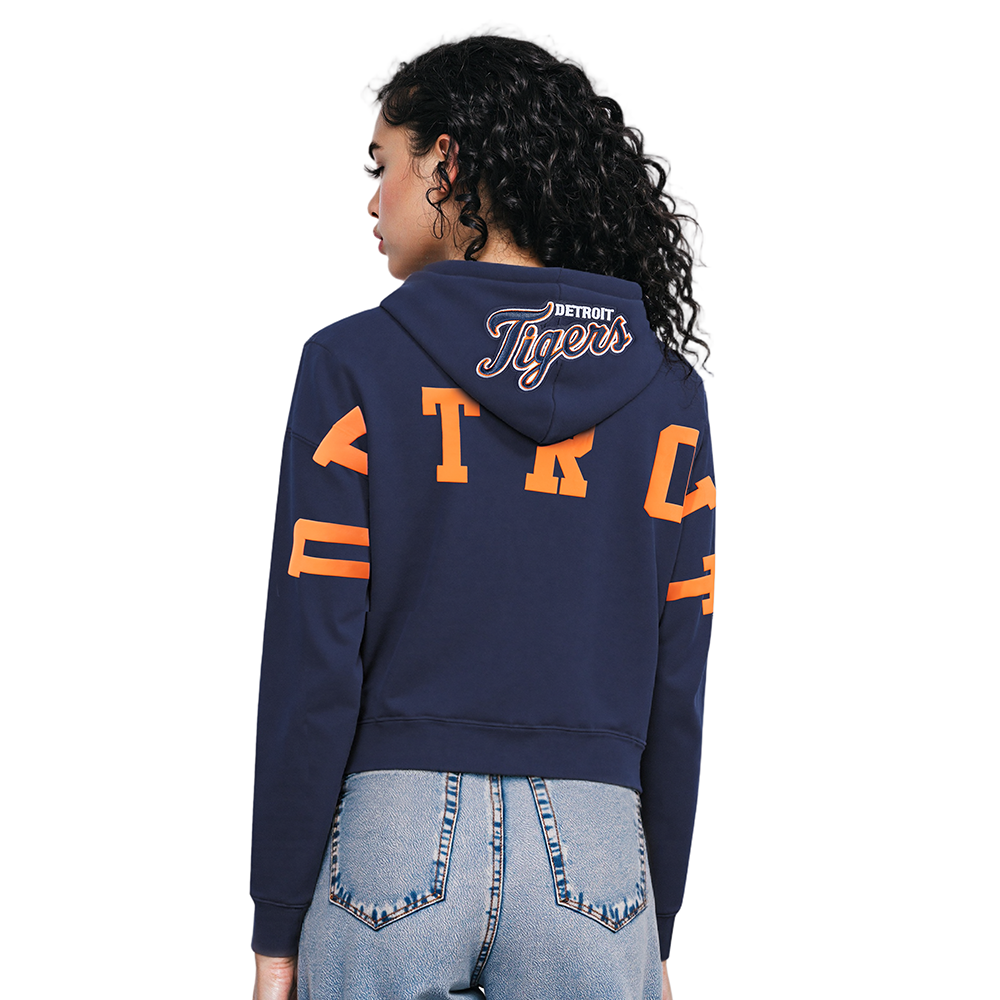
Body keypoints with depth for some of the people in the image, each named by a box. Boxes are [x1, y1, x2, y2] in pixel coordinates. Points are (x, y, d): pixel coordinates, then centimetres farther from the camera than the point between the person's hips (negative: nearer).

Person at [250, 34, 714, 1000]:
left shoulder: (356, 367, -4)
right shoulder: (664, 389, 6)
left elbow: (311, 668, -6)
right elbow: (675, 684, 5)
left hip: (395, 838, -2)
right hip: (596, 853, 2)